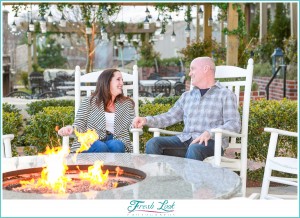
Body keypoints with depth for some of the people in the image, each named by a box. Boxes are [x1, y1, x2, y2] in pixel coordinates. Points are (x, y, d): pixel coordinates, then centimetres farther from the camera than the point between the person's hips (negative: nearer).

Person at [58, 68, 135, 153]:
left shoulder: (126, 104, 22)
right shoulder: (88, 102, 13)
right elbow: (79, 125, 6)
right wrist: (71, 128, -17)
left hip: (115, 141, 2)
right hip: (91, 141, -2)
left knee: (116, 145, -34)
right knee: (100, 147, -36)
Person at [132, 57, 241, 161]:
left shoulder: (225, 95, 6)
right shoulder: (186, 96, 25)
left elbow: (234, 124, -6)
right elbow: (170, 116, 18)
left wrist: (210, 133, -23)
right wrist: (146, 120, 0)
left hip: (211, 142, -5)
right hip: (185, 139, 5)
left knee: (193, 149, -38)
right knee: (153, 144, -18)